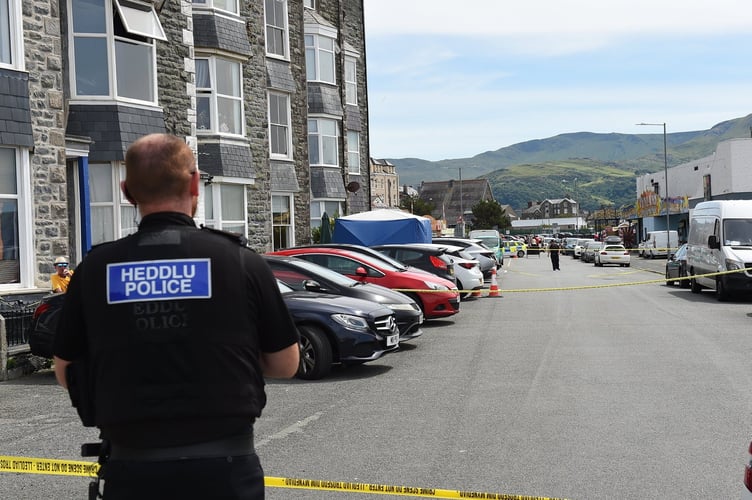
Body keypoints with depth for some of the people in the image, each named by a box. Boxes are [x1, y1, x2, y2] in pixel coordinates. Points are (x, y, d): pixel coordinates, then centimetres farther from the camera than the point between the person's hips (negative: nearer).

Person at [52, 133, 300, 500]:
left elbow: (65, 373, 8)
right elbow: (286, 365, 3)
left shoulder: (95, 268, -3)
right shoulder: (241, 261, -6)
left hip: (133, 468, 1)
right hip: (224, 467, 0)